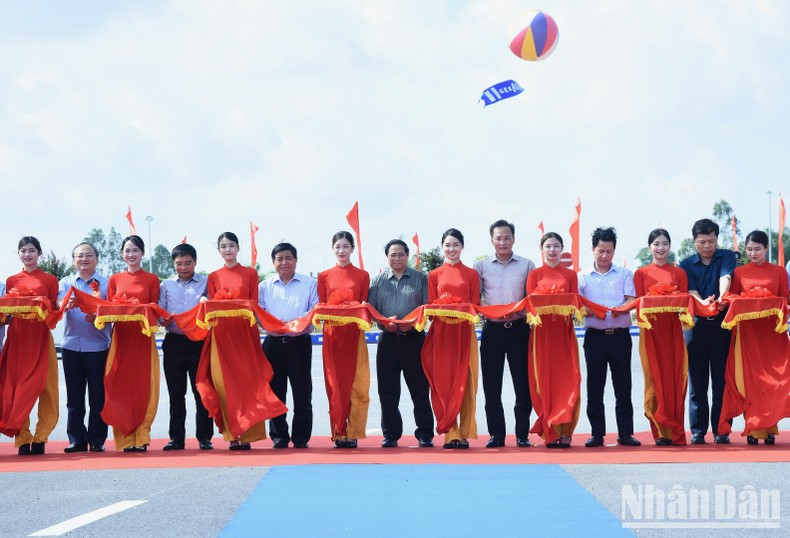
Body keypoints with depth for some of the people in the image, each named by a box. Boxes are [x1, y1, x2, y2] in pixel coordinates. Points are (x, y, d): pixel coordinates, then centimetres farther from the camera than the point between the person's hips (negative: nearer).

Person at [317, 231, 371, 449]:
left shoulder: (362, 276, 9)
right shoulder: (324, 276, 11)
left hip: (354, 335, -1)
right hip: (332, 335, 1)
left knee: (356, 385, -5)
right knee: (335, 385, -1)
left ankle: (352, 433, -1)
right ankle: (338, 434, 3)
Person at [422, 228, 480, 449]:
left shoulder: (471, 274, 9)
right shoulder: (434, 275, 10)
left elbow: (476, 306, 6)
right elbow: (430, 307, 6)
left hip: (465, 332, 0)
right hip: (441, 333, 0)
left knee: (465, 382, -2)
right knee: (443, 382, -3)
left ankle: (465, 433, 2)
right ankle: (450, 433, 1)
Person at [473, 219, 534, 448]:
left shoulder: (527, 265, 8)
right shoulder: (481, 266, 8)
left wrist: (521, 309, -14)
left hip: (519, 328, 0)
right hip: (493, 329, 1)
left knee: (523, 384, -2)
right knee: (491, 385, 2)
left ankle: (522, 434, 6)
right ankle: (496, 435, 8)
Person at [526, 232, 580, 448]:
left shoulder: (570, 275, 12)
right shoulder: (535, 275, 10)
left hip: (564, 332, 1)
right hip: (542, 331, -1)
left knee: (566, 380, -7)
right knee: (544, 380, -4)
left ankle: (564, 432, -5)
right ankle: (550, 433, 0)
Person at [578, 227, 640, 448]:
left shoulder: (625, 275, 10)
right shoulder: (583, 277, 9)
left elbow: (631, 301, -2)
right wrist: (589, 311, -19)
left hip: (620, 336, 0)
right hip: (594, 336, 0)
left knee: (623, 387, 1)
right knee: (594, 388, 2)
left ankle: (625, 433, 6)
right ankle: (597, 434, 8)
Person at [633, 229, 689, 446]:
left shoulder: (679, 273, 12)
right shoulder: (641, 273, 9)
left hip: (673, 331, 1)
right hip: (651, 331, -1)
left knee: (675, 380, -2)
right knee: (655, 380, -2)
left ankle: (676, 433, 3)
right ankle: (660, 431, 2)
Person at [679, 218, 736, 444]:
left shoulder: (727, 257, 4)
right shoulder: (686, 264, 8)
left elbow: (725, 278, -16)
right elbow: (690, 292, -6)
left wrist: (721, 298, -38)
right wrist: (702, 303, -29)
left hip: (722, 324, -1)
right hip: (696, 324, 1)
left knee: (721, 379, 0)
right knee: (697, 381, 3)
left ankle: (721, 430, 4)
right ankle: (698, 430, 7)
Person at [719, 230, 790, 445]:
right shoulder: (739, 272, 8)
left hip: (772, 332, 0)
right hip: (747, 331, 0)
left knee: (772, 380, -3)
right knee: (748, 379, -3)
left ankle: (769, 428, 2)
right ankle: (753, 429, 0)